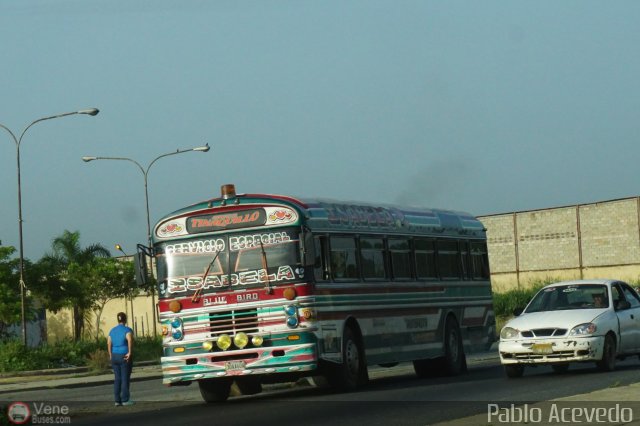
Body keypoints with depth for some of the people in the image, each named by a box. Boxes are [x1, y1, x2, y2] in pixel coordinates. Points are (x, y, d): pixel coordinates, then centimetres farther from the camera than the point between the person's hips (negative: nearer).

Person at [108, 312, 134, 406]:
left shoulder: (112, 330, 8)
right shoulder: (127, 330, -9)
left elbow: (109, 343, 1)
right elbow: (130, 340, -27)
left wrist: (111, 356, 6)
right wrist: (130, 353, -23)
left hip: (115, 357, 5)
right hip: (125, 357, -5)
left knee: (117, 379, 10)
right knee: (125, 379, 0)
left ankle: (117, 400, 7)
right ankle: (125, 400, 1)